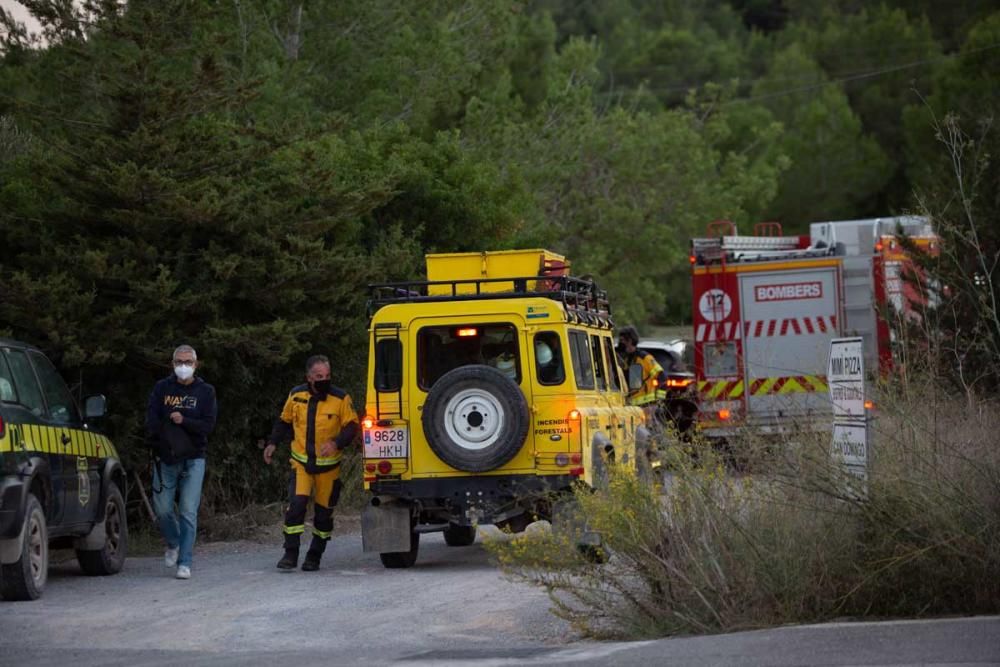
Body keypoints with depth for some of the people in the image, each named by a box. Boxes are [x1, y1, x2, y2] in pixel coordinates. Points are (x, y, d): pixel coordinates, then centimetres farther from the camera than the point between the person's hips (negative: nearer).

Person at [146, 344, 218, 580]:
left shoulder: (205, 391, 4)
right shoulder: (162, 388, 7)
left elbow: (208, 425, -5)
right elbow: (151, 420, -3)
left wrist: (183, 421, -20)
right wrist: (164, 444, -20)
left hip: (193, 459, -1)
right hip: (165, 459, 1)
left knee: (189, 512, -6)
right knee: (163, 509, 0)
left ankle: (184, 563, -3)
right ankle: (173, 544, 30)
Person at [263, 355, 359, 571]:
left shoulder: (341, 399, -8)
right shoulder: (296, 396, 0)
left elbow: (351, 427, -6)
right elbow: (284, 421, 14)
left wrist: (336, 443, -24)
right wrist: (272, 443, 4)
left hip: (328, 466, -1)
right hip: (301, 463, 1)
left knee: (324, 511, 6)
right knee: (296, 505, -14)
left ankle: (314, 556, 21)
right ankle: (290, 554, -8)